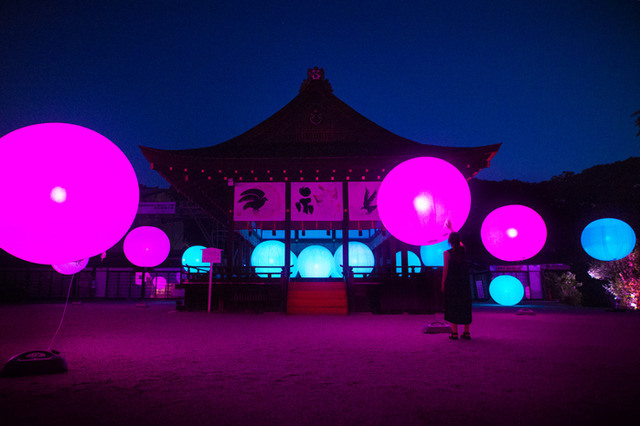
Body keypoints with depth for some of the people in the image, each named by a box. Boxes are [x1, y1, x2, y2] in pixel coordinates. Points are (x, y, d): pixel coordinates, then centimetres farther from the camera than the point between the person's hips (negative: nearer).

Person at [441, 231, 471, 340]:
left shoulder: (447, 253, -8)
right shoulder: (463, 250, 3)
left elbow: (445, 269, -8)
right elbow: (459, 243, 24)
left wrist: (443, 284, 0)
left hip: (451, 282, -3)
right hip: (464, 283, 3)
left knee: (452, 307, 2)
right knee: (465, 306, 10)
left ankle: (454, 333, 0)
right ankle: (466, 332, 13)